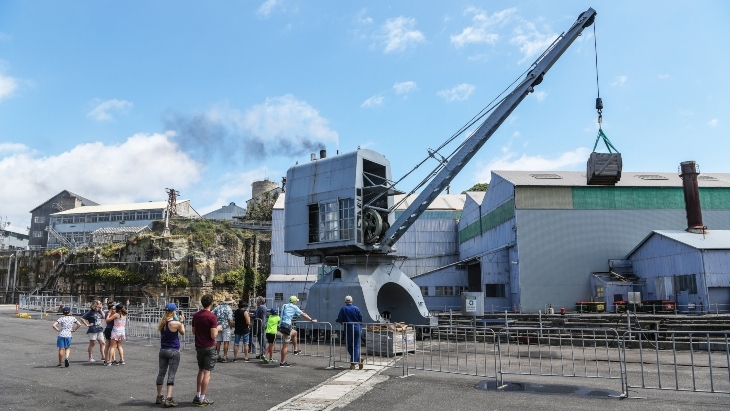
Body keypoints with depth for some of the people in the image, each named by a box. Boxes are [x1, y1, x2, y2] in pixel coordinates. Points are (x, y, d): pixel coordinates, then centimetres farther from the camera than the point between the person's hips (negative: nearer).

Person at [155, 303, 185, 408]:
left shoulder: (162, 323, 2)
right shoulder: (176, 323, -15)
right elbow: (182, 332, 1)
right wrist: (182, 321, 10)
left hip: (163, 350, 6)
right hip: (173, 351, -6)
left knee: (161, 373, 13)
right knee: (171, 374, -4)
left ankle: (159, 397, 22)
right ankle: (168, 398, -9)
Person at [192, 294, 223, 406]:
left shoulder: (195, 315, 4)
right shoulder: (212, 317, -16)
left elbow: (193, 331, 14)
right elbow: (213, 335, -18)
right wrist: (217, 329, 0)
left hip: (198, 346, 7)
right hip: (209, 347, -6)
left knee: (201, 370, 19)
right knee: (207, 372, -1)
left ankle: (198, 396, 21)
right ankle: (202, 399, 1)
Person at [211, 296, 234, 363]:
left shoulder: (218, 307, 7)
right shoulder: (228, 309, -9)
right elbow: (230, 320, -15)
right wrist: (232, 325, 3)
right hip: (226, 326, -5)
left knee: (218, 342, 12)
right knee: (226, 342, 1)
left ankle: (217, 356, 17)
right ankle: (224, 357, 1)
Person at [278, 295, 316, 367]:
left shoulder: (284, 306, 18)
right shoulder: (294, 307, 1)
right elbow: (303, 314, 5)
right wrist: (311, 320, 15)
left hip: (281, 325, 8)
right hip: (286, 326, -8)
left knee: (294, 333, 30)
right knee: (285, 345, -3)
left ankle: (295, 350, 32)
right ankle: (282, 362, -1)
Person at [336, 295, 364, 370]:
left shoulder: (343, 309, -4)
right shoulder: (356, 308, 0)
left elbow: (339, 320, -7)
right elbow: (361, 318, 1)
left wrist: (343, 322, 14)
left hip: (348, 330, -2)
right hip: (357, 329, 2)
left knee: (349, 346, 12)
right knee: (356, 346, 6)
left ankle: (358, 358, 5)